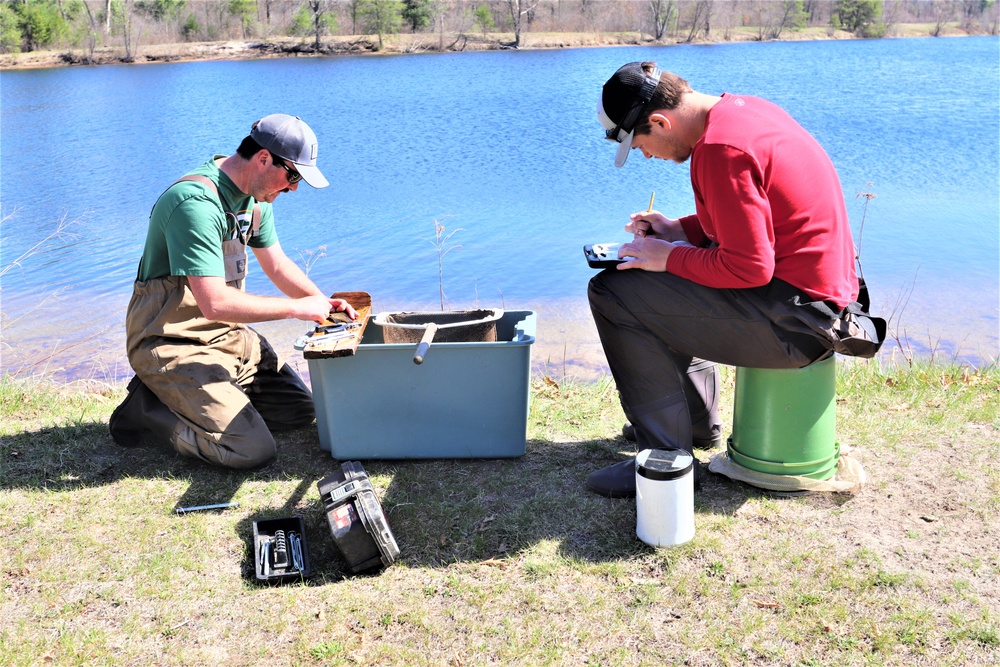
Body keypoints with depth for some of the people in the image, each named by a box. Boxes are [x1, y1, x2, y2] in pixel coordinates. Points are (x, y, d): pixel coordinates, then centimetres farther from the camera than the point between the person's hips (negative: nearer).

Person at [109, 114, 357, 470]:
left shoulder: (255, 196, 5)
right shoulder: (197, 202, -26)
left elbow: (277, 264, 16)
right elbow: (214, 303, -32)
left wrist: (324, 303, 0)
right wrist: (297, 308, -23)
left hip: (228, 334, 10)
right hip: (173, 343, -9)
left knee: (301, 409, 8)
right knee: (252, 450, -21)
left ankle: (191, 398, 13)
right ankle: (146, 410, 0)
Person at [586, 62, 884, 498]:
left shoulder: (720, 149, -22)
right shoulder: (744, 109, 9)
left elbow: (750, 267, -24)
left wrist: (669, 258, -11)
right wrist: (680, 230, 11)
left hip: (794, 320, -11)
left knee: (613, 292, -13)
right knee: (669, 286, 30)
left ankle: (669, 460, -7)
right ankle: (698, 423, 32)